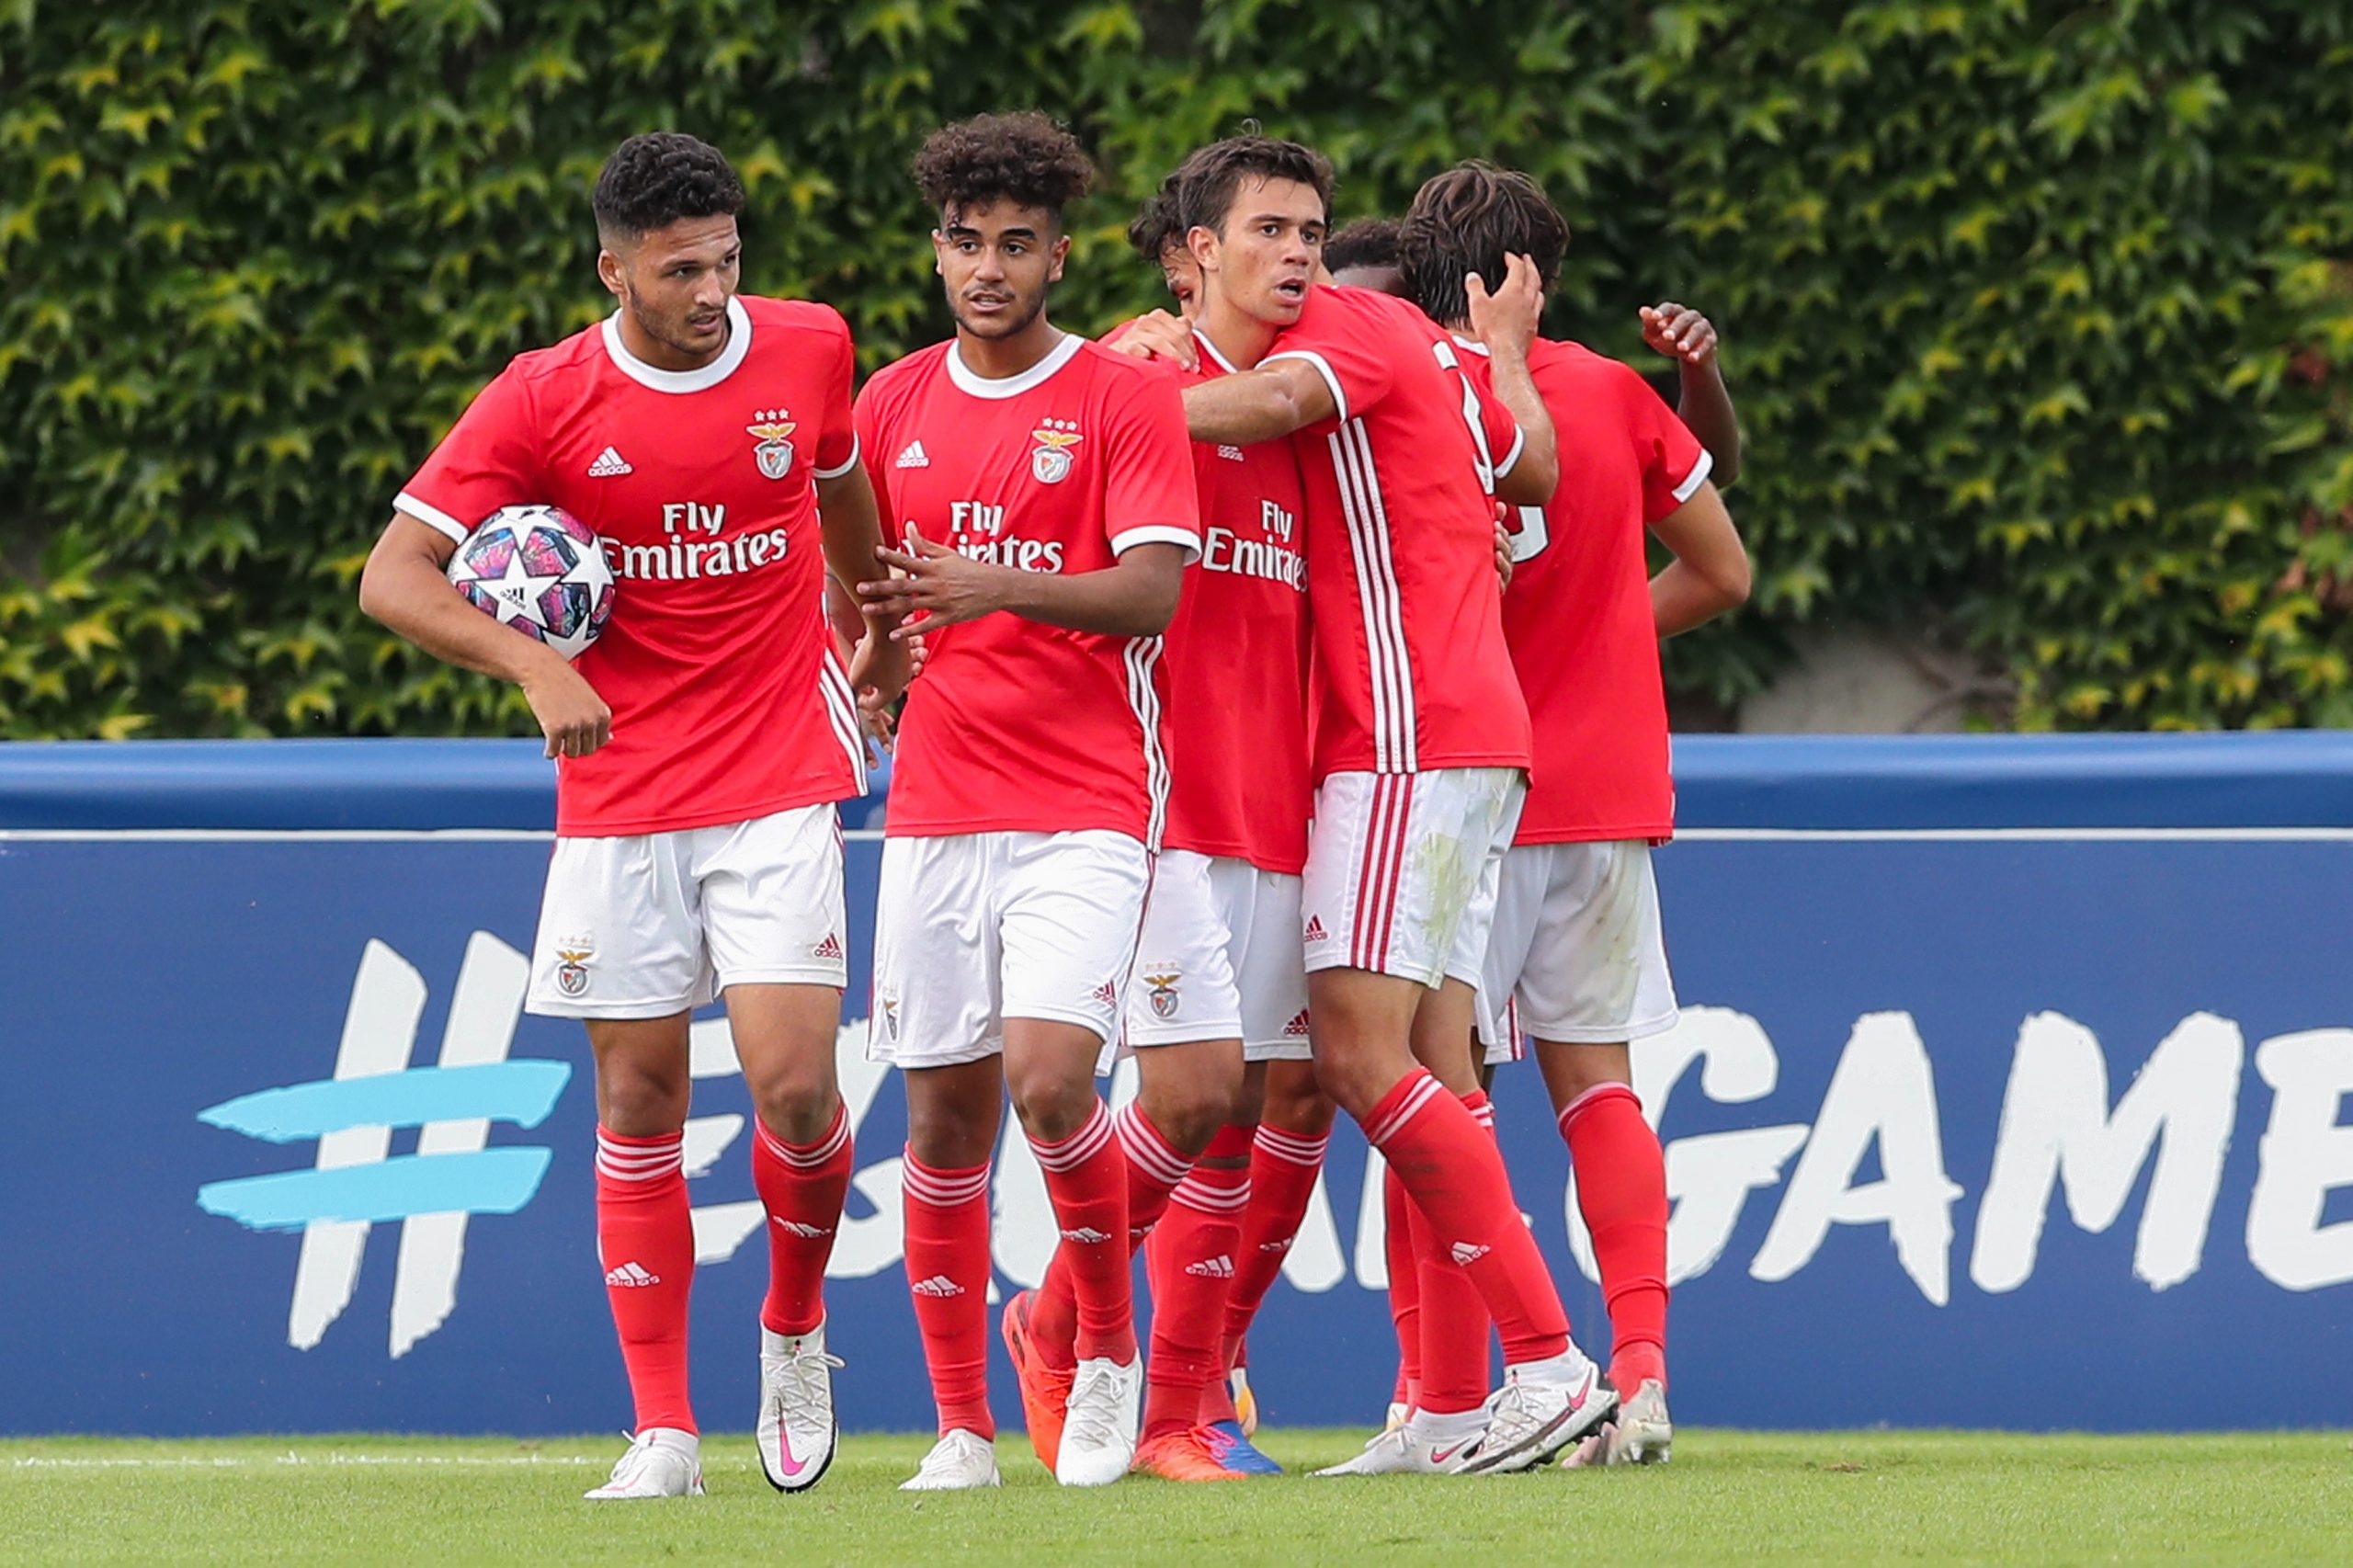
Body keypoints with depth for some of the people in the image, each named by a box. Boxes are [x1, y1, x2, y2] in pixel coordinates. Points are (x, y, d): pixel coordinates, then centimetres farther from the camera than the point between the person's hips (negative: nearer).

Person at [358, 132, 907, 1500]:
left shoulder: (808, 350, -1)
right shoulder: (546, 401, -7)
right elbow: (395, 576, -9)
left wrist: (884, 636, 35)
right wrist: (535, 666, -23)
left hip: (780, 788, 0)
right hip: (618, 803, 0)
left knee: (796, 1090, -12)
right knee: (639, 1098, 1)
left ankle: (796, 1329, 17)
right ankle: (665, 1430, 8)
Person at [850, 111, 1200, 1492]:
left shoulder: (1127, 397, -3)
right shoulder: (893, 404, 10)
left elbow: (1153, 591, -13)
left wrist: (1003, 588, -26)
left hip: (1086, 806, -4)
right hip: (937, 801, 4)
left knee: (1051, 1079, -19)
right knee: (947, 1113, 3)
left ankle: (1107, 1350, 4)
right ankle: (965, 1427, 12)